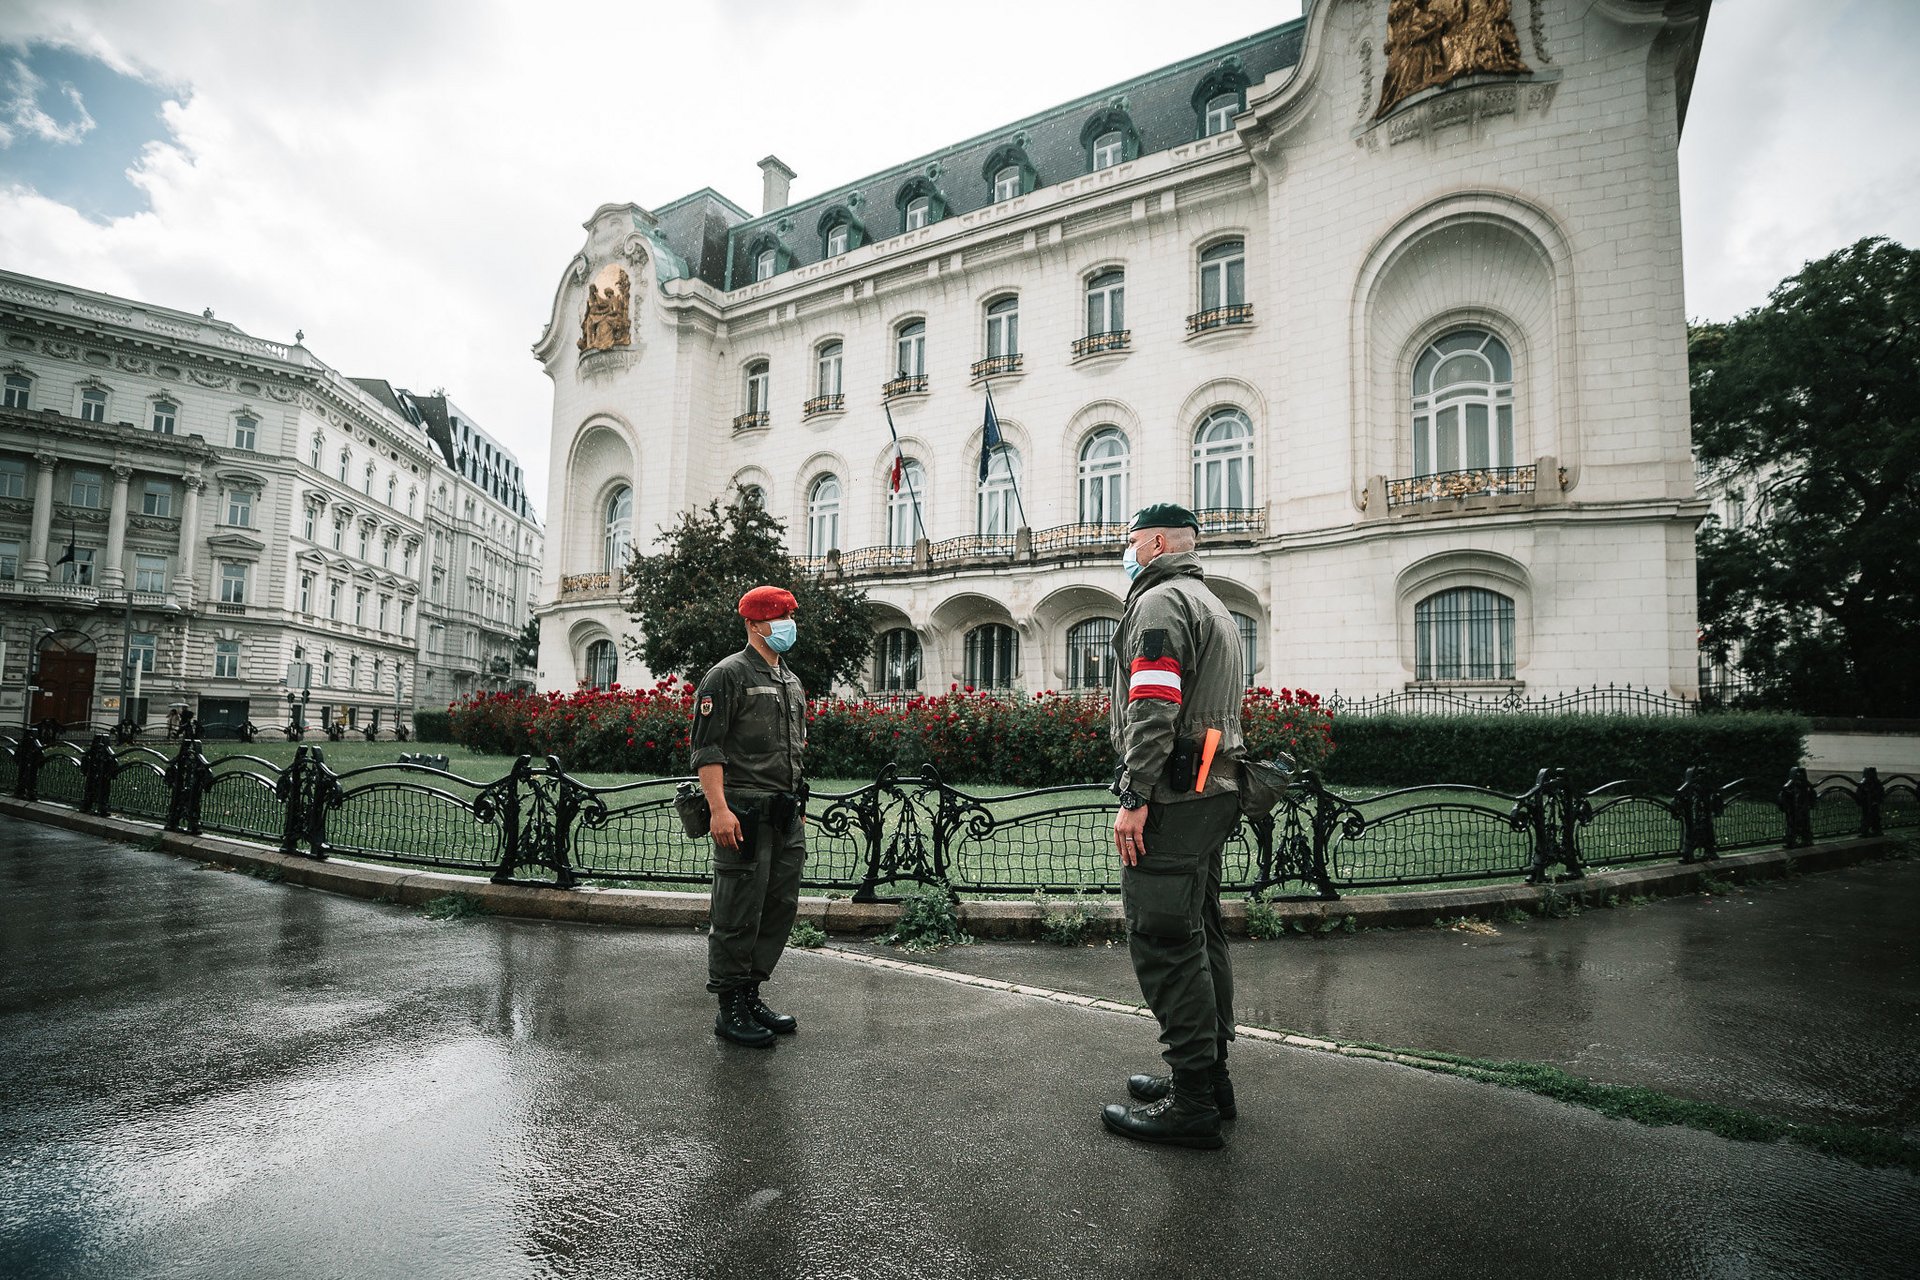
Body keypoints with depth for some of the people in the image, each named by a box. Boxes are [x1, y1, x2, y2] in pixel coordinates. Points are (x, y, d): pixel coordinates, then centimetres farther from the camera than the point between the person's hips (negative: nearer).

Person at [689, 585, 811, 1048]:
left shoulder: (791, 682, 19)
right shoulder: (727, 676, -7)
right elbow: (707, 748, -13)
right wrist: (719, 809, -21)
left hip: (786, 815, 8)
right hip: (744, 814, -8)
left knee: (781, 908, 12)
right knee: (739, 914, -1)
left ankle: (751, 996, 25)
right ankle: (730, 1009, 12)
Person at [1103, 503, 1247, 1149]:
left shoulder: (1160, 600, -8)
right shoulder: (1215, 607, 25)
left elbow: (1153, 707, -20)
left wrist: (1135, 797, -21)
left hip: (1172, 798, -11)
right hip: (1212, 793, 11)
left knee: (1164, 942, -6)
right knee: (1198, 937, 16)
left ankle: (1192, 1103, 0)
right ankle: (1210, 1077, 25)